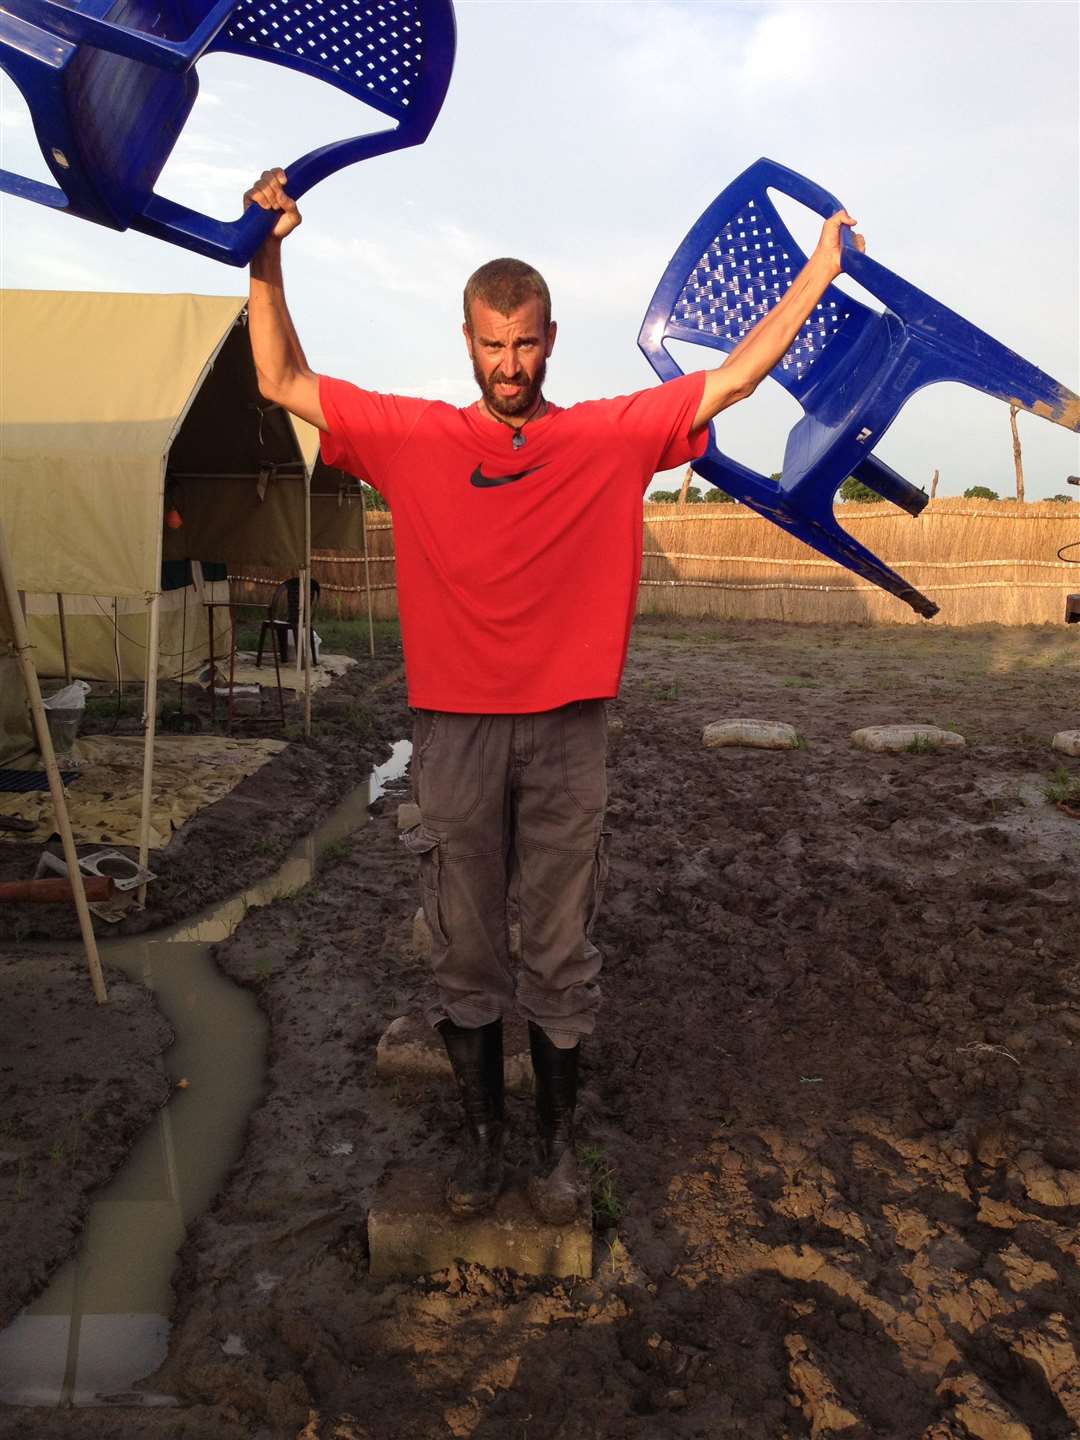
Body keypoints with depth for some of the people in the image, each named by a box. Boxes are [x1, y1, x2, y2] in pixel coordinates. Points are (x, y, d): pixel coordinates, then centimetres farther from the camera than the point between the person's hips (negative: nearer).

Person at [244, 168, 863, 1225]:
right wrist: (266, 263, -1)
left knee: (560, 954, 10)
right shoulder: (415, 439, 3)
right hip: (455, 730, 1)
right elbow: (281, 383, 8)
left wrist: (821, 265, 8)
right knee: (465, 949, 11)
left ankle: (556, 1140, 29)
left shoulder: (614, 436, 3)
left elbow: (739, 373, 7)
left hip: (566, 731, 0)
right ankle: (482, 1131, 31)